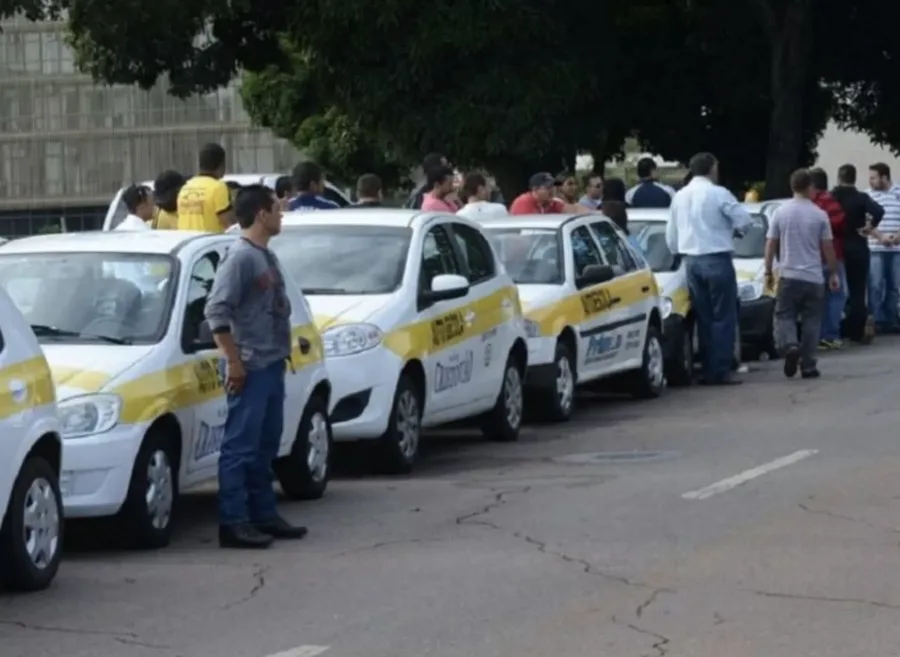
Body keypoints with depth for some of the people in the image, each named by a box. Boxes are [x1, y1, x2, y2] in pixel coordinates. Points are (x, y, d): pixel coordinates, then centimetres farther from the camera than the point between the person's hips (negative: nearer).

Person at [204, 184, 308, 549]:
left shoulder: (266, 257, 15)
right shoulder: (240, 257, -14)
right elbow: (216, 310, -19)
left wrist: (281, 352, 15)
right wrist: (234, 361, -19)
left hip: (271, 365, 9)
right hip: (251, 367, -9)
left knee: (266, 444, 14)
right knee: (241, 445, -7)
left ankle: (263, 515, 22)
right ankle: (234, 523, -7)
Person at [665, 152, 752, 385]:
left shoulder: (680, 196, 10)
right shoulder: (718, 193, -9)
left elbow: (671, 235, 15)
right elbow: (744, 221, -11)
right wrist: (734, 229, 11)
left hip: (691, 261, 6)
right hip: (717, 259, -6)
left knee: (703, 317, 11)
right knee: (723, 317, -3)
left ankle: (708, 370, 10)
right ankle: (720, 371, -7)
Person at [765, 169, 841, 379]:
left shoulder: (781, 212, -1)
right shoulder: (820, 215, -4)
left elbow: (771, 244, 1)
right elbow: (828, 247, -1)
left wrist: (768, 271, 11)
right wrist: (834, 273, 10)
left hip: (789, 275, 0)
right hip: (814, 277, 0)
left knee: (784, 316, 7)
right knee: (811, 321, 7)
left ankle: (790, 346, -21)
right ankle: (808, 366, 6)